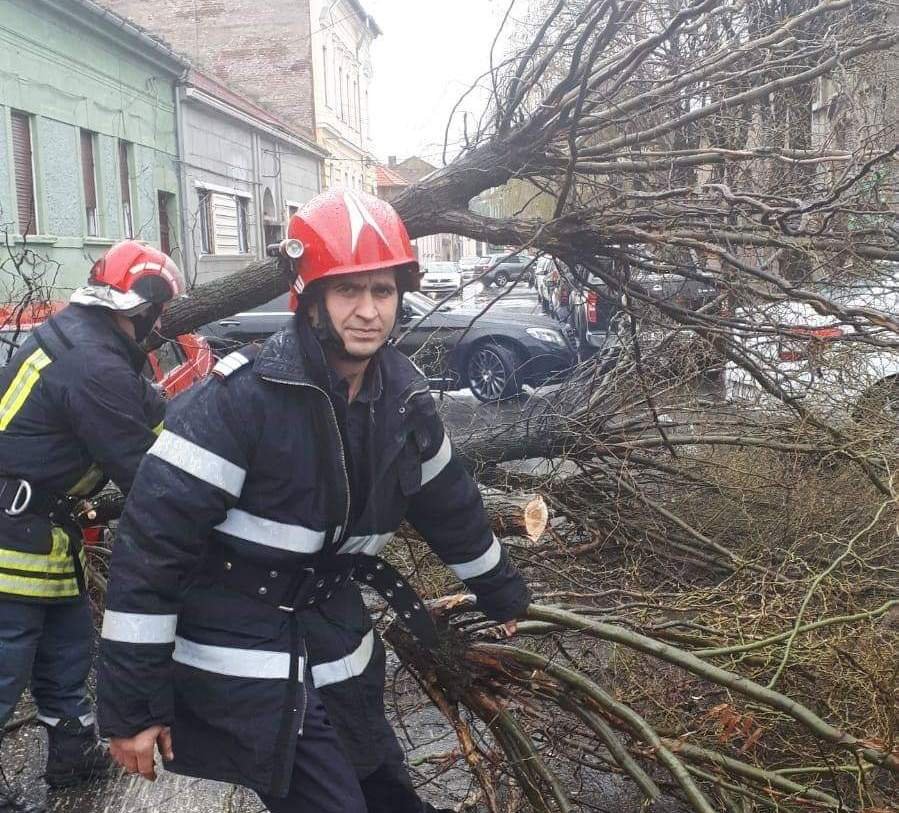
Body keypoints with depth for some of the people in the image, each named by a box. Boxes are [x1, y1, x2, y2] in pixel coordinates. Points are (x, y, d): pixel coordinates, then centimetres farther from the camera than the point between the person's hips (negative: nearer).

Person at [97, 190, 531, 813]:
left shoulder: (403, 398, -1)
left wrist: (506, 596, 26)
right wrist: (129, 708, -18)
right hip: (244, 663, -7)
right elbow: (152, 540, -20)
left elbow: (451, 504, 15)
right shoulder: (246, 393, -22)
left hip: (336, 639, 7)